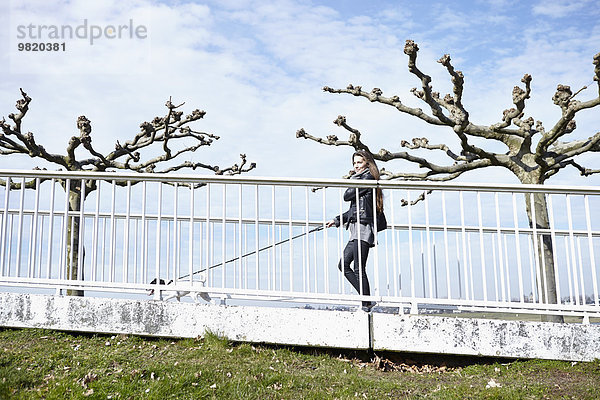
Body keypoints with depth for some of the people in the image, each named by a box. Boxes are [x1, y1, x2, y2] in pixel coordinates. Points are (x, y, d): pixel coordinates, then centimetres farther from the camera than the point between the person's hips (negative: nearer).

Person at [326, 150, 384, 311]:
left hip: (363, 229, -10)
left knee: (359, 269, -9)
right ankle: (366, 299, 9)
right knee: (343, 265, 6)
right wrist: (337, 220, 21)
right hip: (357, 231, 10)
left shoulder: (368, 178, -5)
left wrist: (353, 178, 6)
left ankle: (366, 304, -3)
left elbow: (347, 196, -9)